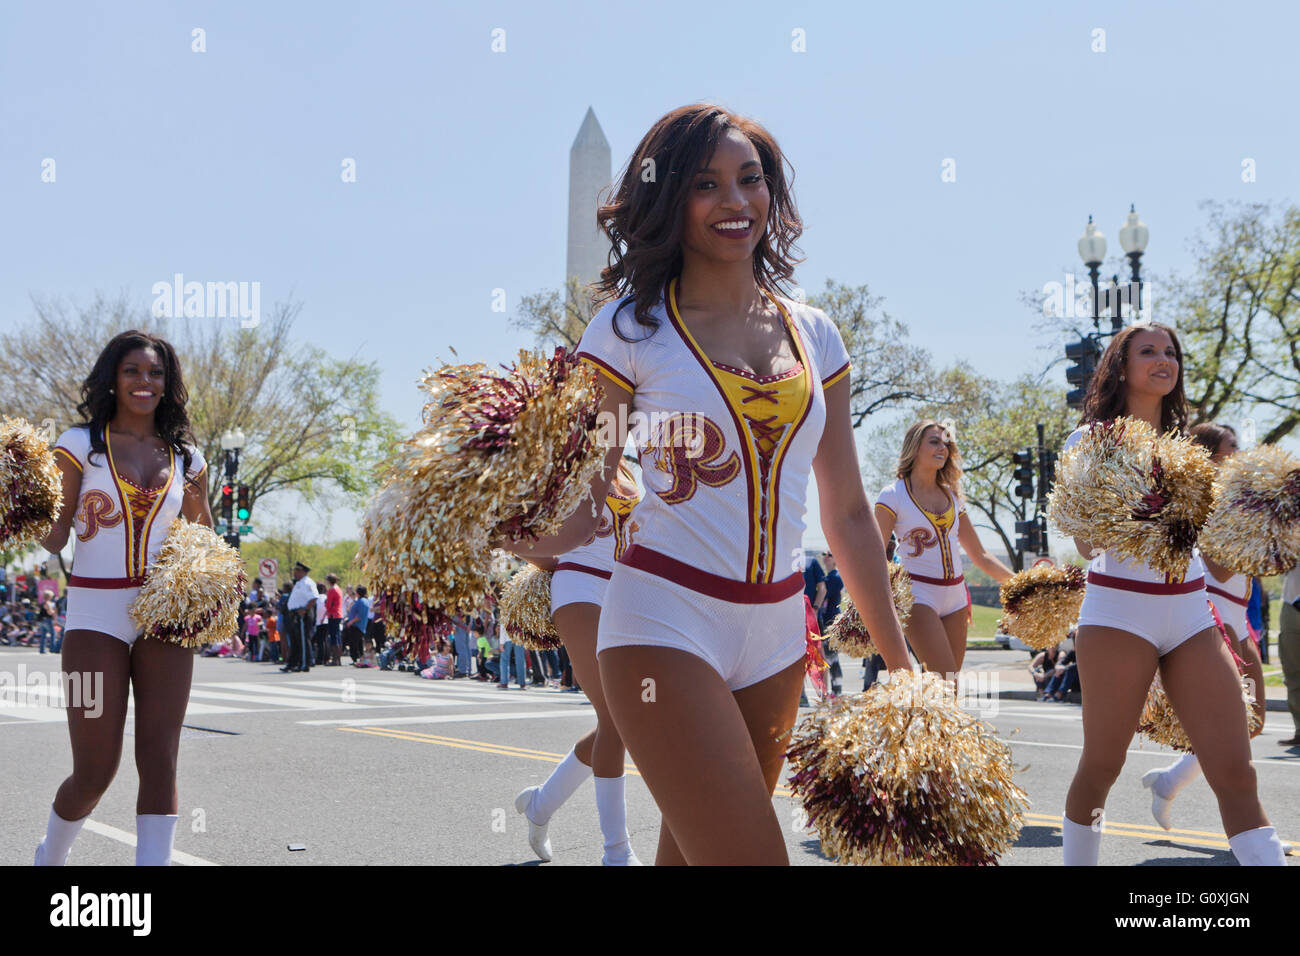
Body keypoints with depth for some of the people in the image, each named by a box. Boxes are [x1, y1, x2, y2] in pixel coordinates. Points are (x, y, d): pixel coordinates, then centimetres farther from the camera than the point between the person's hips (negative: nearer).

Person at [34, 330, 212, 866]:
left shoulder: (185, 456, 10)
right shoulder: (81, 445, 1)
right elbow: (51, 539, -3)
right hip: (96, 614, -3)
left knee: (159, 759, -7)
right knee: (95, 771, -1)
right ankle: (50, 858, 29)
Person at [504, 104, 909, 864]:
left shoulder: (815, 336, 9)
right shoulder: (632, 326, -4)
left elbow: (848, 514, 13)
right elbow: (583, 506, -6)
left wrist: (901, 663, 12)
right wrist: (507, 532, -28)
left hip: (777, 632, 5)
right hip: (666, 624, -5)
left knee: (691, 853, 11)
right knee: (753, 855, -16)